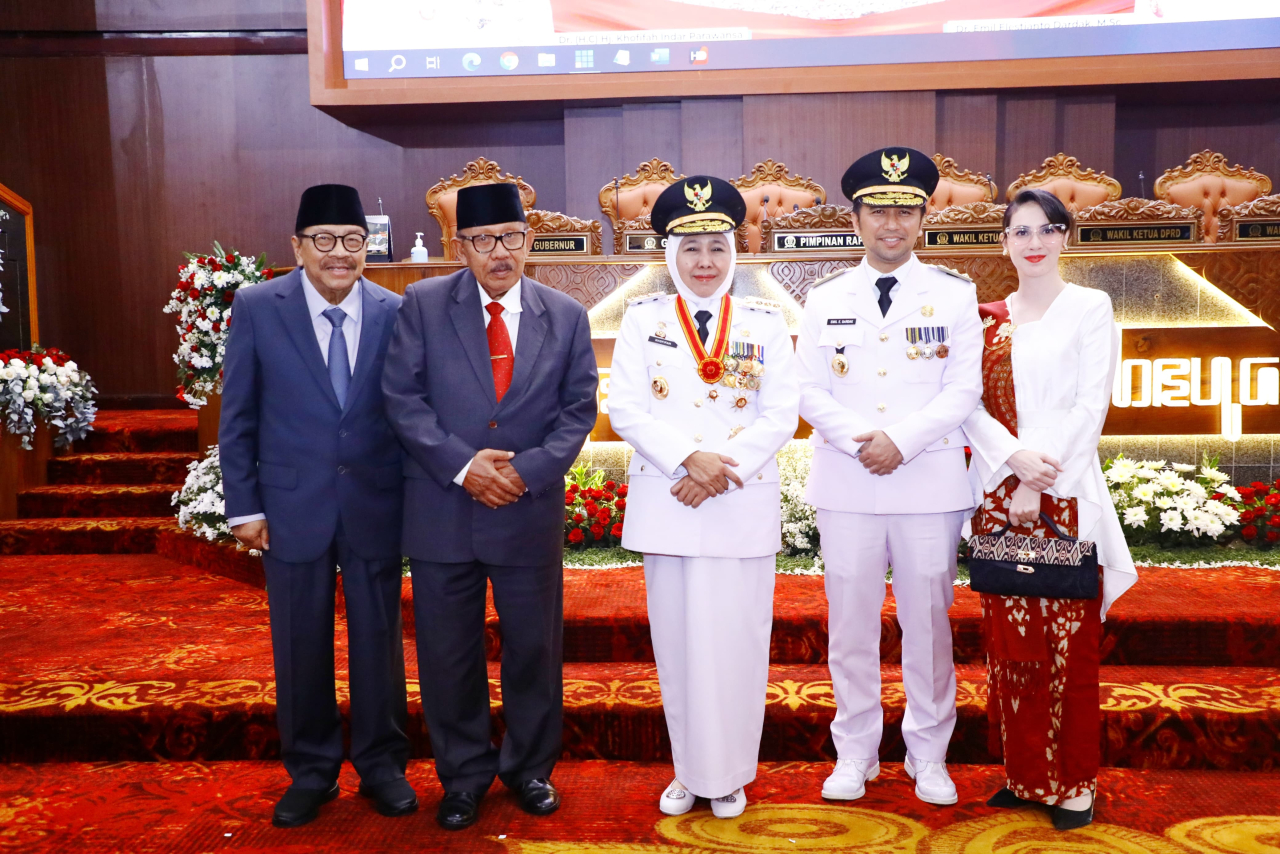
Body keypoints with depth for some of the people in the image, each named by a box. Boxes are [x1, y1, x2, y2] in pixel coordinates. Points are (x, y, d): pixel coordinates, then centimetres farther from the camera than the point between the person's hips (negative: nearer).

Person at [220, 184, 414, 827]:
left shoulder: (394, 313, -2)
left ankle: (381, 765, 29)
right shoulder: (257, 308, -4)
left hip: (374, 507, 1)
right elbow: (237, 416, 0)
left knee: (379, 638, 10)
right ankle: (310, 771, 30)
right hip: (292, 507, 0)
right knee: (301, 645, 11)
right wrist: (244, 504, -3)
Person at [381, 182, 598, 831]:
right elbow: (403, 396, -4)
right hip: (442, 510, 0)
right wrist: (461, 464, -15)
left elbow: (578, 409, 2)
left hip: (531, 509, 1)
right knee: (448, 654, 9)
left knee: (534, 648, 12)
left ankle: (530, 767, 32)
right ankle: (464, 775, 29)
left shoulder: (567, 317, 4)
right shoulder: (422, 304, 0)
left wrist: (528, 469, -12)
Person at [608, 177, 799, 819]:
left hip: (744, 504, 0)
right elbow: (624, 408, -3)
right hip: (665, 503, 1)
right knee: (677, 640, 8)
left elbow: (781, 415, -1)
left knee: (736, 640, 3)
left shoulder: (766, 322, 6)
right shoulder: (644, 318, 6)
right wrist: (689, 459, -16)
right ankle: (688, 772, 24)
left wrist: (720, 471, -13)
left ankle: (729, 774, 21)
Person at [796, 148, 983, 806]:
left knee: (928, 623, 7)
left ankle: (928, 756, 23)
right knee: (850, 623, 7)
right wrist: (861, 440, -13)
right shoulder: (826, 300, 9)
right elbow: (810, 392, 4)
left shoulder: (955, 295, 5)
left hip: (930, 484, -1)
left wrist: (901, 440, -14)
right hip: (846, 486, 1)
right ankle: (855, 753, 22)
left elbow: (965, 389, -2)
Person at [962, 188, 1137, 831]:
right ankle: (1024, 772, 20)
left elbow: (1090, 407, -5)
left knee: (1069, 642, 1)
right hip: (998, 490, 3)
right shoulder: (987, 318, 11)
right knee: (1009, 639, 7)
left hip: (1065, 493, -3)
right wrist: (1016, 457, -14)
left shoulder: (1090, 308, 2)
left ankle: (1075, 781, 14)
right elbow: (972, 404, 3)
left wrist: (1039, 485, -12)